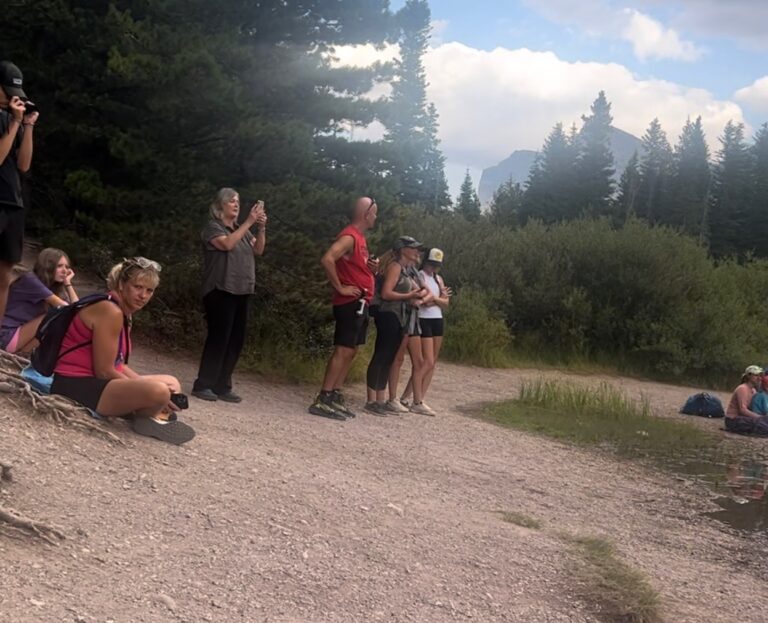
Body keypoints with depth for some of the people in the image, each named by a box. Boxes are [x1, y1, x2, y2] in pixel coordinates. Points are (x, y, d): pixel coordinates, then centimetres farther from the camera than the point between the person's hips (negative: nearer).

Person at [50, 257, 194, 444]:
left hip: (95, 381, 11)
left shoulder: (125, 313, 12)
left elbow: (116, 365, 12)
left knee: (172, 383, 19)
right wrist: (152, 394, -16)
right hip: (75, 385, -11)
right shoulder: (110, 311, -18)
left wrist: (147, 386, -1)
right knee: (158, 392, -31)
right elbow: (104, 371, -21)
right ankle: (146, 419, -1)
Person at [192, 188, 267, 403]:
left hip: (241, 292, 7)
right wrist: (249, 222, -20)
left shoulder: (241, 230, 20)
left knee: (236, 341, 3)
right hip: (221, 291, -7)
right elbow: (227, 244, -20)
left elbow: (258, 250, 11)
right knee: (219, 338, -11)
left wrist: (261, 228, -4)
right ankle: (203, 385, -5)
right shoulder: (213, 227, -1)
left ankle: (222, 387, 7)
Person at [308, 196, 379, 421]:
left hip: (360, 303, 10)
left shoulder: (360, 237, 17)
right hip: (351, 302, -10)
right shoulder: (349, 236, -15)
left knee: (350, 352, 11)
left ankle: (335, 396, 15)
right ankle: (323, 400, -11)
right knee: (343, 351, -11)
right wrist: (340, 287, -22)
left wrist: (371, 268, 8)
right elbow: (327, 259, -29)